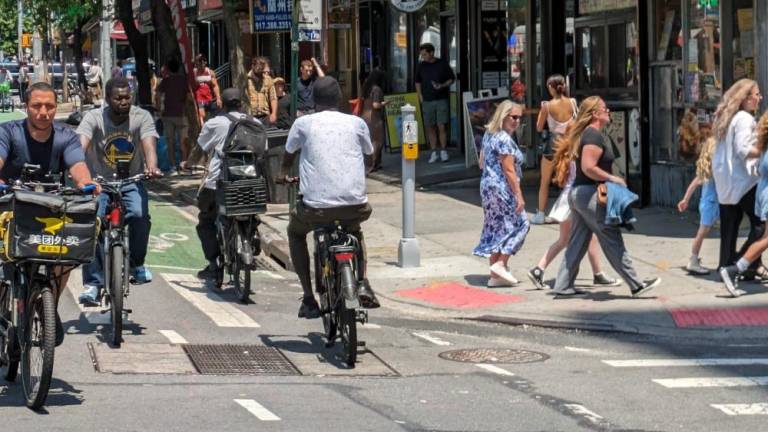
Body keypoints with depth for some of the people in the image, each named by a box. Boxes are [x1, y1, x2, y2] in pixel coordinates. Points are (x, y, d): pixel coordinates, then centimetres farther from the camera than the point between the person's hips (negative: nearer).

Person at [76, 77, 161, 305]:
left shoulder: (141, 117, -7)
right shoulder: (94, 118, -10)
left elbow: (149, 144, -21)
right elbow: (81, 144, -25)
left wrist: (151, 167, -43)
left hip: (131, 182, 1)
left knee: (139, 215, -27)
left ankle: (137, 264, 0)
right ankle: (92, 283, -16)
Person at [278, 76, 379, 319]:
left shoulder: (303, 123, 5)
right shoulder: (356, 123, 9)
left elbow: (289, 153, 25)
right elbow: (368, 152, 27)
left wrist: (283, 174, 47)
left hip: (316, 205, -2)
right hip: (355, 204, 2)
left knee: (295, 232, 30)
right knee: (355, 230, 37)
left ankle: (309, 298, 17)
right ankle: (362, 283, 15)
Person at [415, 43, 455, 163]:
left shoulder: (442, 64, -2)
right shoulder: (421, 65, 7)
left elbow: (451, 78, 4)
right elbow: (417, 82, 18)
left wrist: (443, 86, -14)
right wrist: (420, 96, 8)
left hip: (442, 99, -3)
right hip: (427, 101, 3)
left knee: (442, 126, -6)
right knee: (430, 127, 3)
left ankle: (443, 151, 4)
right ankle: (434, 152, 10)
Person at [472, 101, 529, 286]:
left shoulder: (489, 135, 13)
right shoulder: (504, 139, -16)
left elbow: (482, 162, 21)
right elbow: (509, 170, -19)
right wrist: (519, 196, -19)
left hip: (487, 185, 9)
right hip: (502, 188, -9)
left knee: (495, 229, 11)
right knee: (519, 224, -1)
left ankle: (495, 275, 12)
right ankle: (500, 264, -9)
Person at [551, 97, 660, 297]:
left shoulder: (584, 134, 15)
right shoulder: (594, 136, -16)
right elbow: (588, 168, -24)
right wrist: (612, 178, -18)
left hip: (578, 192, 10)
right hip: (590, 193, -10)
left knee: (577, 243, 12)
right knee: (612, 241, -5)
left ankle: (563, 286, 11)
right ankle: (636, 285, -2)